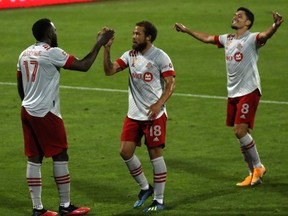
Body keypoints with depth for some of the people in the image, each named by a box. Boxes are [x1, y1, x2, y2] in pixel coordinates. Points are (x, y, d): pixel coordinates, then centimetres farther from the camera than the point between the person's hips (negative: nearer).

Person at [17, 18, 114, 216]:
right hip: (46, 113, -8)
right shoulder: (51, 53, -13)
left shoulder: (24, 54, 10)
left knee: (34, 159, 8)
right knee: (60, 156, 2)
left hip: (27, 111, 8)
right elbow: (83, 66, -12)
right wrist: (99, 44, -3)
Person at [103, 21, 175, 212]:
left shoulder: (160, 56, -9)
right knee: (125, 151, 2)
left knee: (155, 153, -2)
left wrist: (159, 104, -26)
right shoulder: (130, 55, 8)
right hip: (134, 114, 6)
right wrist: (107, 49, -12)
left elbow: (171, 83, -13)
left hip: (154, 115, -6)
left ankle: (159, 200, 7)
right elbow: (109, 70, 0)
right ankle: (145, 187, 22)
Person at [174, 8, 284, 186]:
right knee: (241, 134, 7)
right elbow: (207, 38, 30)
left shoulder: (251, 39, -9)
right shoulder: (228, 39, 14)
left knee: (240, 131, -15)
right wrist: (187, 30, 39)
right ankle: (254, 173, 15)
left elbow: (265, 35, -31)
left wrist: (276, 26, -52)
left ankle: (258, 167, 1)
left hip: (249, 92, -7)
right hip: (233, 93, 7)